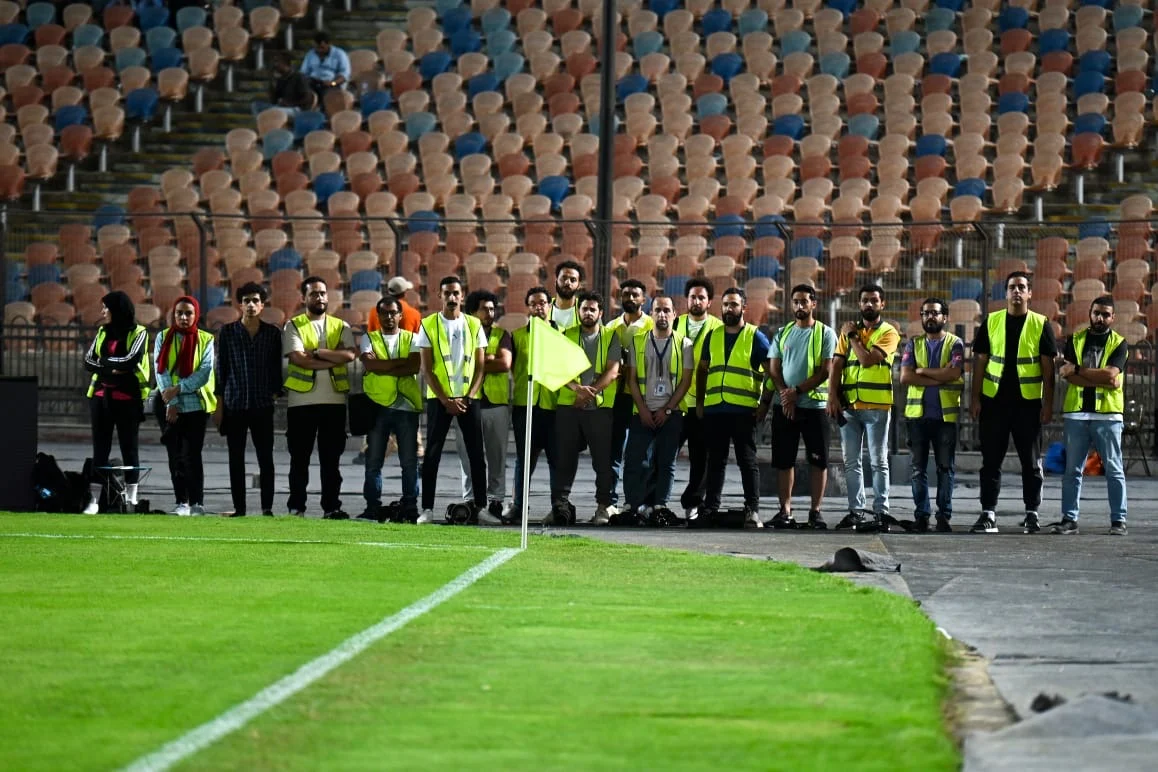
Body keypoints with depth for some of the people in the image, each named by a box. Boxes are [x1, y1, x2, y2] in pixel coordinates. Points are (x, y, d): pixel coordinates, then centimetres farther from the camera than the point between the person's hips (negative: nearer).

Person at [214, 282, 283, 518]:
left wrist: (275, 394, 0)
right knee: (236, 459, 3)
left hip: (262, 405, 0)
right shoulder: (227, 332, 5)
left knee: (266, 458, -3)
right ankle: (239, 507, 7)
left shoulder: (273, 333, 5)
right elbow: (220, 369, 6)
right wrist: (219, 405, 2)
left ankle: (267, 507, -1)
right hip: (234, 404, 0)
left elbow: (277, 368, 10)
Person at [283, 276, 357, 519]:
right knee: (300, 458, 2)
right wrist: (333, 360, -11)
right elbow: (298, 358, -12)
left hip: (334, 400, 2)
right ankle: (296, 508, 6)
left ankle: (331, 507, 7)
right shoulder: (294, 326, 4)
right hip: (302, 400, -2)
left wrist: (316, 353, -11)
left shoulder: (341, 327, 12)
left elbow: (349, 355, -6)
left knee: (331, 458, 4)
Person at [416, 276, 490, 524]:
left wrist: (469, 397, -6)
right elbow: (426, 369, -1)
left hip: (469, 398, 2)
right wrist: (445, 400, -9)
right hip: (439, 398, -2)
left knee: (476, 454, 0)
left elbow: (480, 366, 7)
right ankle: (427, 509, -2)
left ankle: (481, 507, 5)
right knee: (432, 454, -3)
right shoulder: (429, 325, 2)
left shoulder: (473, 325, 8)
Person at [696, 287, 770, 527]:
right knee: (715, 461, 9)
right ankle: (709, 509, 13)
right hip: (714, 409, 4)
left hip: (743, 410, -4)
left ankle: (752, 510, -4)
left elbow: (772, 371, 1)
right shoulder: (713, 336, 15)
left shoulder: (755, 337, 1)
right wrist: (699, 401, 13)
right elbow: (702, 370, 21)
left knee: (747, 460, -4)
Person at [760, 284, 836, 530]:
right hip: (783, 406, 3)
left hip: (814, 405, -3)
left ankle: (815, 511, 2)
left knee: (818, 460, -2)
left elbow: (825, 371, -7)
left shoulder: (825, 334, 1)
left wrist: (797, 391, -14)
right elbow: (773, 369, 7)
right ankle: (785, 511, 6)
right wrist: (785, 395, -10)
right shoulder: (783, 334, 12)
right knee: (783, 460, 3)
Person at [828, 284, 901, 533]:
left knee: (878, 462, -3)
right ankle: (855, 511, 10)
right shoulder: (849, 331, 14)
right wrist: (832, 397, -4)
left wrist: (853, 336, -2)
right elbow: (837, 365, 8)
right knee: (851, 462, 6)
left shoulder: (888, 333, -1)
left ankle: (881, 513, -6)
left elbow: (867, 359, -15)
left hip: (876, 406, -5)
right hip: (849, 406, 5)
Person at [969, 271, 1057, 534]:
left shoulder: (1041, 325, 2)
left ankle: (1032, 514, 11)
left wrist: (1048, 403, -4)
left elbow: (1047, 367, 2)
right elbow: (980, 361, 6)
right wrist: (975, 398, -1)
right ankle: (988, 514, 5)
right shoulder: (991, 322, 6)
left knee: (1031, 461, 4)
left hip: (1028, 403, -1)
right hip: (994, 401, 1)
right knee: (991, 460, 2)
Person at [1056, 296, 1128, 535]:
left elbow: (1110, 373, -10)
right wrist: (1104, 381, -11)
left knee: (1114, 469, -1)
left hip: (1107, 415, -2)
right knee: (1072, 469, 3)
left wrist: (1078, 370, -7)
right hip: (1076, 412, 2)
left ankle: (1118, 520, 2)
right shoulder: (1075, 340, 11)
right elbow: (1069, 377, -2)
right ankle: (1069, 519, 6)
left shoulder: (1118, 344, 6)